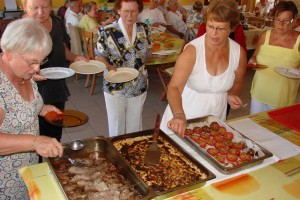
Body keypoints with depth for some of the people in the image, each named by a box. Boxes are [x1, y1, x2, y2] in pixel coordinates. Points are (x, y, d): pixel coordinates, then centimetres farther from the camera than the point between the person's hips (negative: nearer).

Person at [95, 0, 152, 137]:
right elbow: (99, 56, -8)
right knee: (116, 127, 14)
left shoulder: (144, 30, -2)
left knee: (135, 126, 20)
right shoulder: (107, 32, -14)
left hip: (139, 88, 3)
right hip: (115, 88, -3)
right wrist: (109, 67, -26)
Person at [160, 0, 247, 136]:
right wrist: (179, 115, -46)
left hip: (216, 115, 4)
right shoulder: (192, 50, -22)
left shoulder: (239, 53, -8)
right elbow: (174, 88, -30)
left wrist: (232, 94, -9)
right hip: (186, 117, -4)